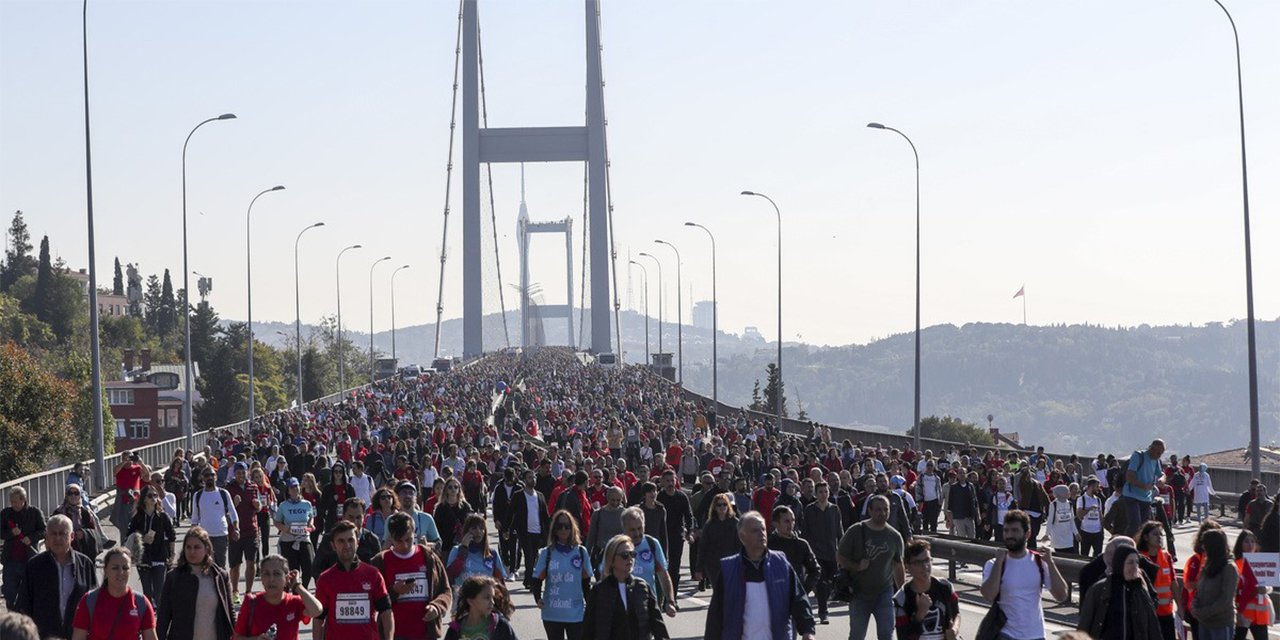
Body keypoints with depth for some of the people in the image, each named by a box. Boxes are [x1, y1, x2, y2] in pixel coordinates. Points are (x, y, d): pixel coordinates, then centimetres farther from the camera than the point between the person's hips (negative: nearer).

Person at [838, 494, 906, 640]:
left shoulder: (894, 536, 1)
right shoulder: (855, 531, -7)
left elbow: (898, 566, 10)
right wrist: (857, 566, -19)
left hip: (885, 593, 1)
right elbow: (840, 557, -1)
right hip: (859, 594, -1)